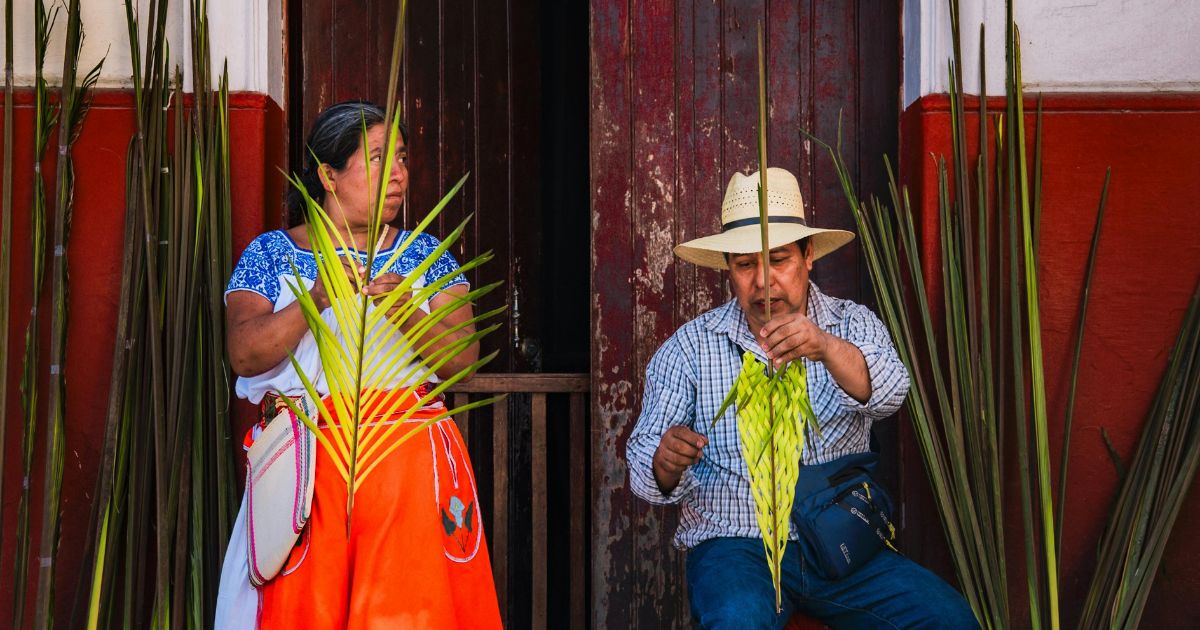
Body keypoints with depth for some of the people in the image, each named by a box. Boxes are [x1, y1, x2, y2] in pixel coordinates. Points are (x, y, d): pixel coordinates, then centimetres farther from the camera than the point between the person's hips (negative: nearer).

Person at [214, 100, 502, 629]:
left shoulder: (425, 253, 12)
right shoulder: (272, 253, 8)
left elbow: (464, 357, 1)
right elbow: (245, 355, -7)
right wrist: (318, 299, -19)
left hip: (412, 461, 1)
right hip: (307, 465, -1)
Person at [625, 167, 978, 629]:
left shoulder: (853, 326, 7)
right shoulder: (689, 348, 4)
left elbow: (887, 392, -15)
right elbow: (645, 471, 1)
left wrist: (825, 348, -36)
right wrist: (668, 461, -24)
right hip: (735, 543, -2)